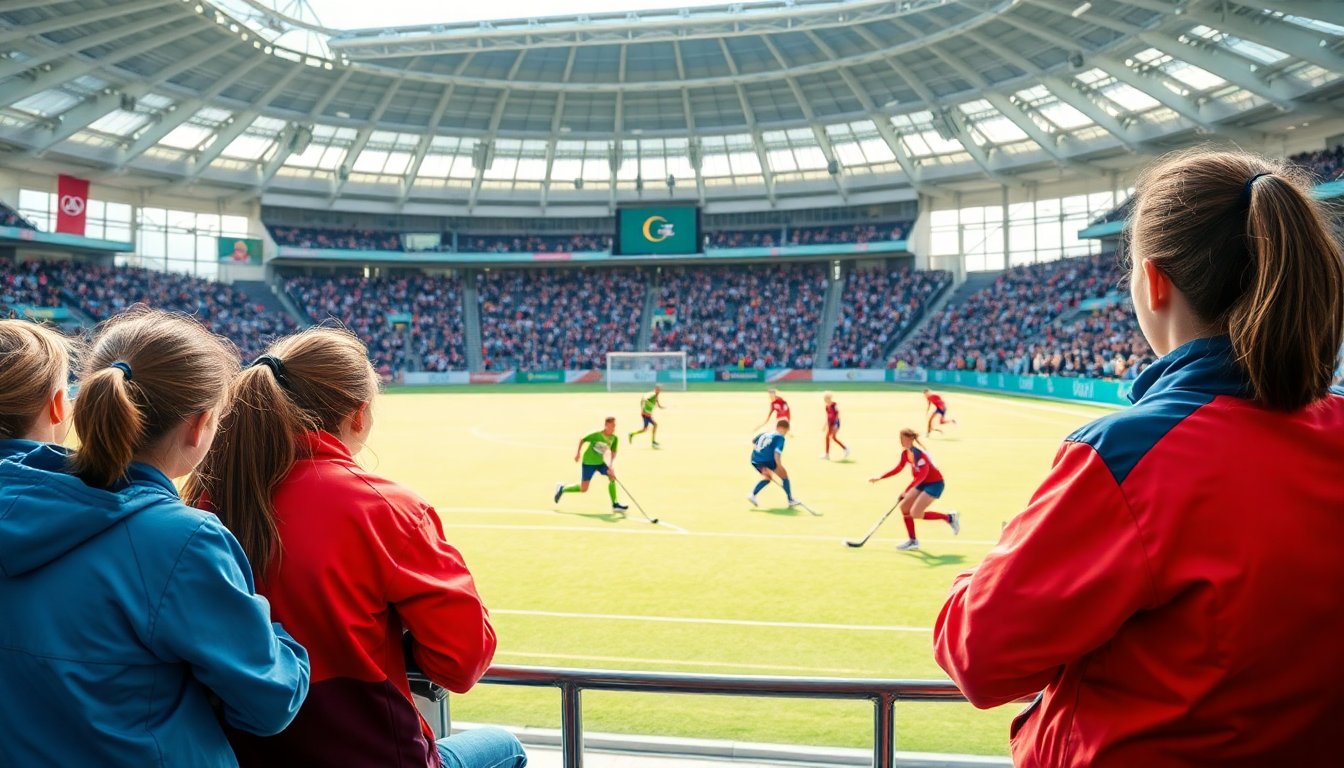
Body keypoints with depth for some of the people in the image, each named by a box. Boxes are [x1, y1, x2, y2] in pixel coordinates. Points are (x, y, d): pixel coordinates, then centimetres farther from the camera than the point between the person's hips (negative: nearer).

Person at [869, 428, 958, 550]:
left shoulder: (918, 454, -26)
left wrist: (906, 491, -36)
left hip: (935, 483, -9)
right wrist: (880, 478, 11)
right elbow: (898, 469, 15)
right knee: (904, 507, 1)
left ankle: (949, 517, 0)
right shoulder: (905, 453, 1)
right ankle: (913, 541, 11)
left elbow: (921, 476, -31)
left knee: (915, 513, -15)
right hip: (923, 484, 9)